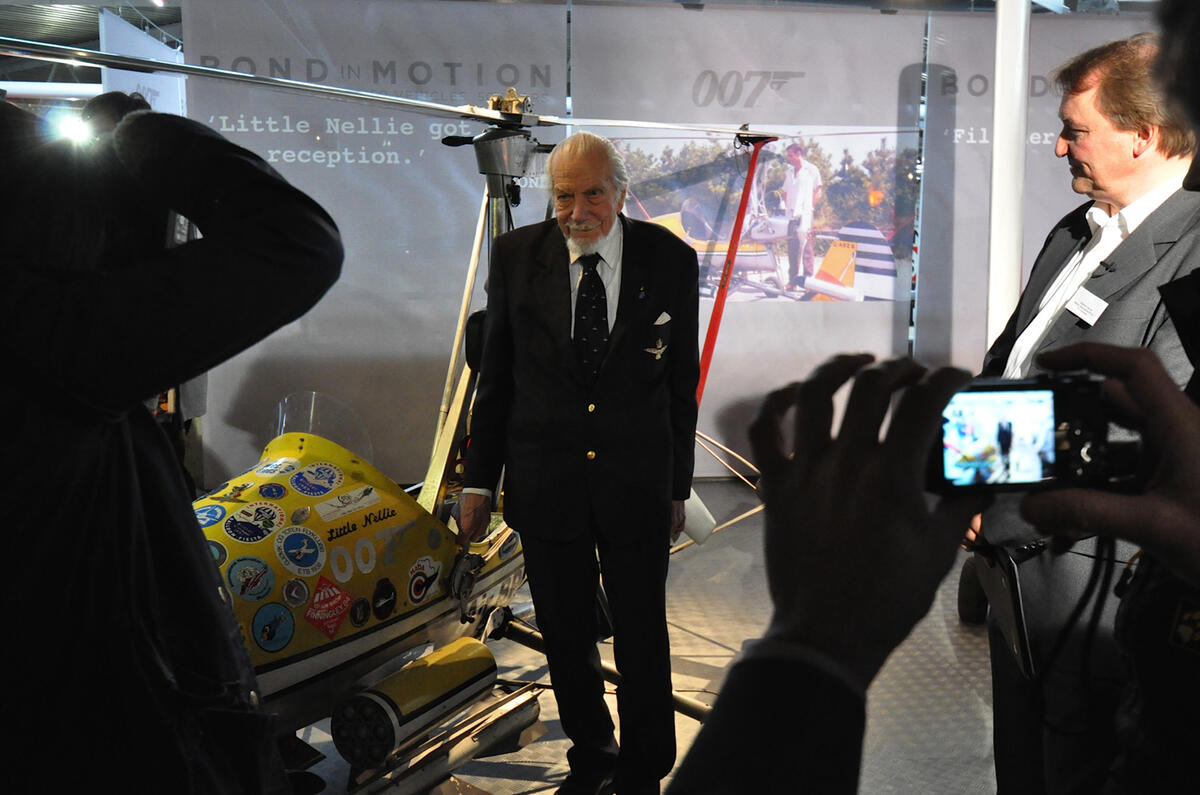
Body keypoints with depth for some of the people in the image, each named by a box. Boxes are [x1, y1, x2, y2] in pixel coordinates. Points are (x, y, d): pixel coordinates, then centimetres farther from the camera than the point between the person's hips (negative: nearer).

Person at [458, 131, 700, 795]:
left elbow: (681, 380, 3)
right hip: (545, 484, 1)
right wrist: (478, 480, 4)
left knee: (643, 640, 9)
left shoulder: (669, 260, -4)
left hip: (637, 484, -1)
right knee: (565, 638, 14)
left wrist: (678, 483, 6)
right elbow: (496, 374, 3)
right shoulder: (516, 255, -3)